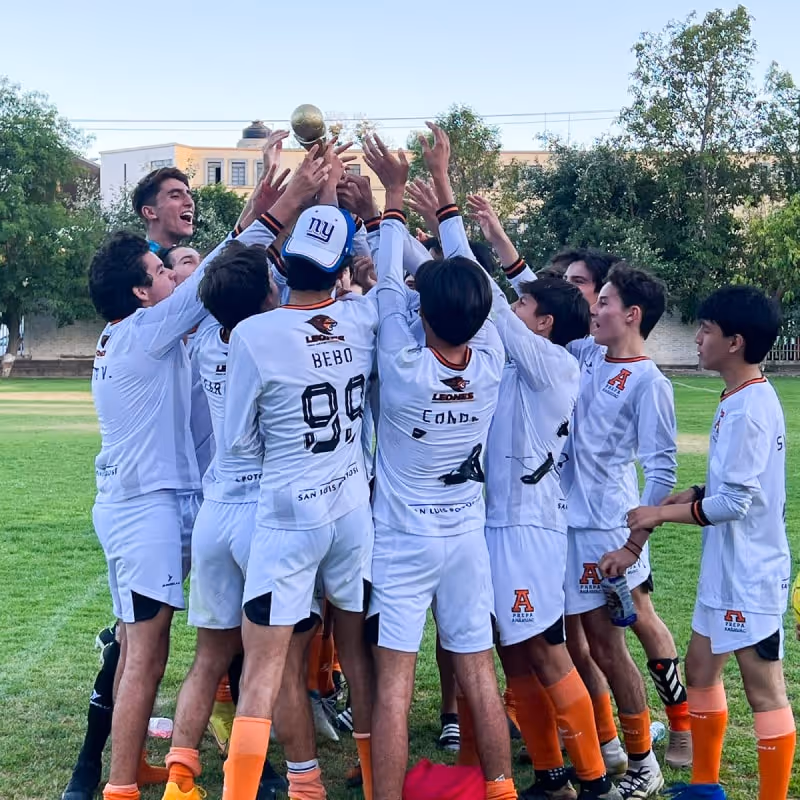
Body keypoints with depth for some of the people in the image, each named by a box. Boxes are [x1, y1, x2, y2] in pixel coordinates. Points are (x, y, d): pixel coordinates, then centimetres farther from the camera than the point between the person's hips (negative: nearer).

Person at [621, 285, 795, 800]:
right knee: (700, 669, 18)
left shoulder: (746, 409, -21)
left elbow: (735, 502, -23)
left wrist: (661, 514, -13)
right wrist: (695, 492, 5)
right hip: (727, 571, 10)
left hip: (750, 575, -10)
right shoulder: (748, 399, 9)